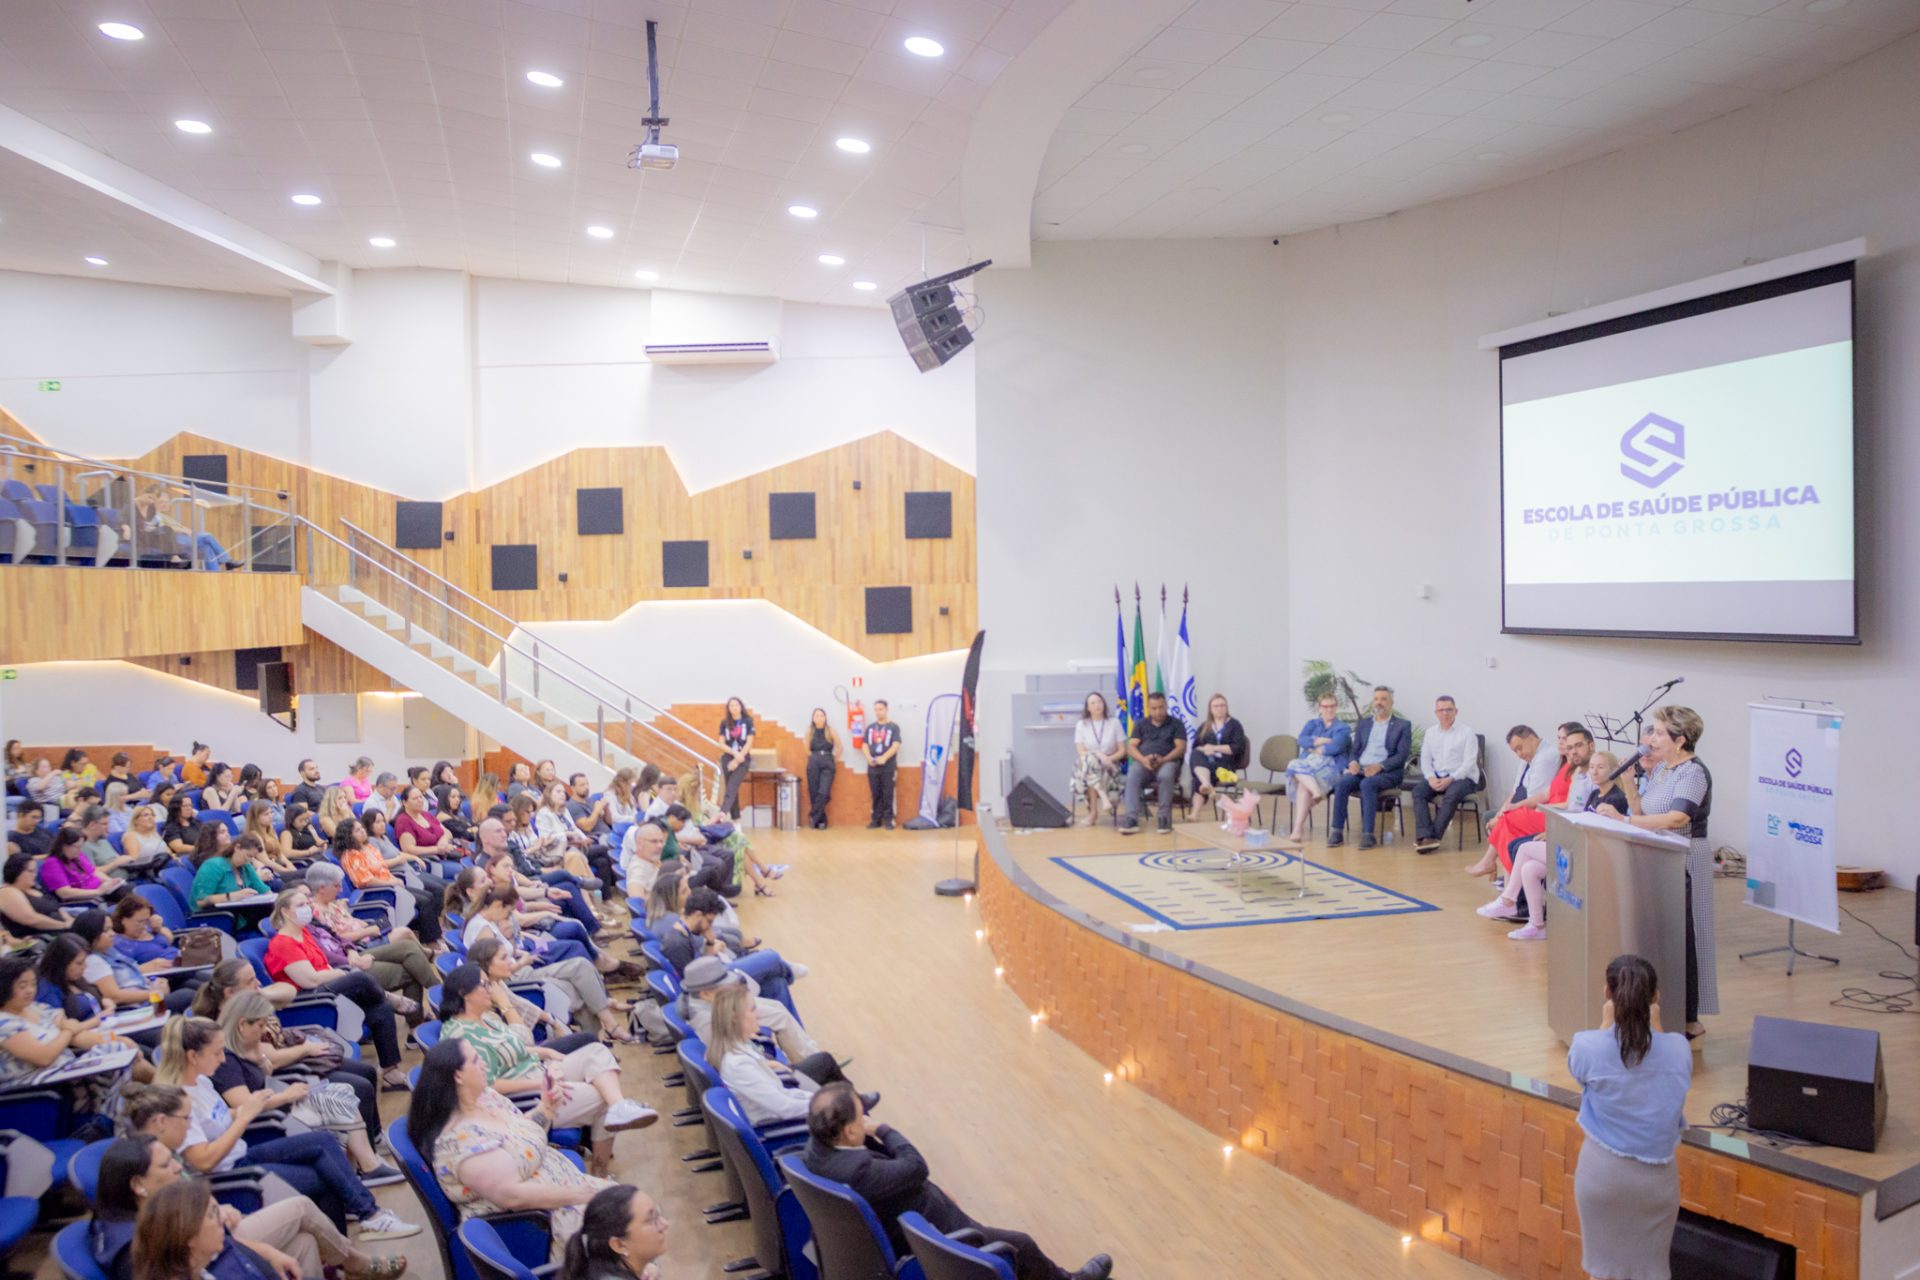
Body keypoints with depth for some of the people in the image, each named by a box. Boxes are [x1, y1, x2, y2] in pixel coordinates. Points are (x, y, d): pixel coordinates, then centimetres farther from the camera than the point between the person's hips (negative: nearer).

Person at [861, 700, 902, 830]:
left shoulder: (893, 727, 2)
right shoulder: (870, 727, 14)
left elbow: (895, 746, -9)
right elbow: (864, 745, 9)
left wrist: (884, 758, -23)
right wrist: (869, 758, -11)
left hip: (888, 767, -3)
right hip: (872, 767, 3)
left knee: (887, 795, -2)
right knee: (876, 795, 6)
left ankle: (888, 820, 3)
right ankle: (876, 820, 11)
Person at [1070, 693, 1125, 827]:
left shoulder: (1114, 723, 6)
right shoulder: (1081, 725, 7)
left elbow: (1122, 751, 4)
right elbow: (1081, 752, -2)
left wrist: (1109, 759, -15)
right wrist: (1098, 755, -20)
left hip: (1109, 767, 0)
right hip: (1086, 767, 0)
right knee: (1090, 759, -38)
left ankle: (1093, 812, -31)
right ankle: (1103, 798, -50)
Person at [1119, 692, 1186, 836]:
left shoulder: (1176, 724, 13)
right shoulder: (1141, 725, 19)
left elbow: (1181, 747, 1)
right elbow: (1131, 747, 8)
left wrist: (1163, 759, -18)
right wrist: (1143, 759, -15)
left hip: (1168, 761, -2)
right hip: (1144, 762, 2)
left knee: (1165, 776, -38)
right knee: (1132, 776, -33)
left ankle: (1165, 817, -27)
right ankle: (1131, 819, -37)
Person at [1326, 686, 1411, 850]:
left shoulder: (1403, 725, 6)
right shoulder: (1364, 722, 20)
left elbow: (1402, 755, -4)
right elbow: (1355, 749, 18)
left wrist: (1379, 766, -19)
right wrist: (1353, 762, -6)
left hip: (1387, 772, -4)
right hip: (1360, 769, 4)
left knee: (1367, 784, -36)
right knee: (1341, 782, -27)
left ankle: (1368, 834, -33)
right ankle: (1337, 832, -27)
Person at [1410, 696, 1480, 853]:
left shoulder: (1467, 732, 0)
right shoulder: (1431, 731, 14)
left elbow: (1469, 762, -8)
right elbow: (1425, 759, 10)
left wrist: (1450, 779, -20)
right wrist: (1431, 778, -10)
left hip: (1462, 777, -4)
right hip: (1436, 776, 4)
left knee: (1451, 795, -36)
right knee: (1418, 790, -25)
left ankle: (1434, 836, -34)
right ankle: (1426, 837, -36)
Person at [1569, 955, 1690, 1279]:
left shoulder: (1587, 1046, -16)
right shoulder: (1678, 1048, -11)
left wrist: (1606, 1024, 4)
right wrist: (1654, 1025, 7)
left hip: (1604, 1171, -1)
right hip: (1656, 1175, 1)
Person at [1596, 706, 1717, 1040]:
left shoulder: (1693, 773, -15)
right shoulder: (1657, 769, 11)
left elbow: (1676, 818, -29)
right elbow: (1641, 812, 11)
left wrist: (1622, 819, -31)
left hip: (1684, 863, -8)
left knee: (1681, 939, -1)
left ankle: (1690, 1021, 9)